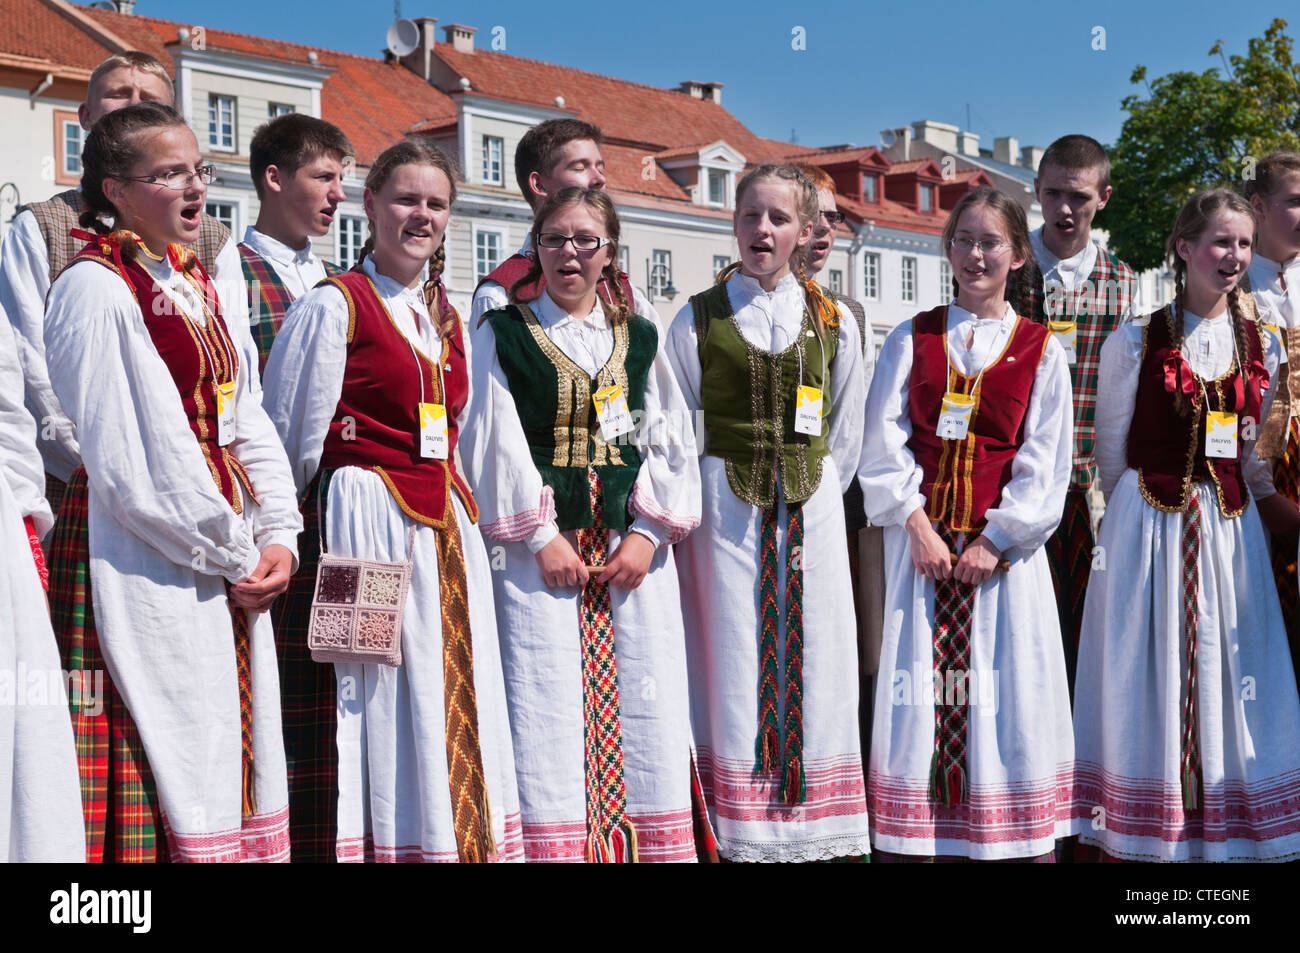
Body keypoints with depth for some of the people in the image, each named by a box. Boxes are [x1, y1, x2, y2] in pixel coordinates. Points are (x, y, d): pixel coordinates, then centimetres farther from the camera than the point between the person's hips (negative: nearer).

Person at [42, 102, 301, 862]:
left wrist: (279, 536, -1)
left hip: (233, 566, 8)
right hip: (146, 567, -8)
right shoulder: (95, 287, -9)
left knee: (235, 756, 11)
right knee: (162, 770, -4)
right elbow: (128, 456, -15)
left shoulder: (198, 285, 15)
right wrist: (235, 554, -10)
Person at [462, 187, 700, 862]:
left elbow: (670, 443, 9)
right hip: (540, 546, -2)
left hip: (633, 543, 3)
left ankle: (655, 844, 10)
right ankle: (554, 847, 3)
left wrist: (648, 532, -4)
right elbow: (495, 442, -2)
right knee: (547, 711, -5)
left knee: (646, 708, 1)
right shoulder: (504, 333, 6)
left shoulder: (639, 339, 14)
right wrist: (541, 535, -9)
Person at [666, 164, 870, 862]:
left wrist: (811, 496, 9)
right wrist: (693, 505, 3)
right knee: (732, 670, -3)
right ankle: (736, 832, 4)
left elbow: (844, 437, 14)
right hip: (725, 509, -2)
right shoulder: (698, 320, 4)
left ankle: (811, 832, 10)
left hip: (812, 510, 2)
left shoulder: (835, 324, 9)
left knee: (811, 669, 1)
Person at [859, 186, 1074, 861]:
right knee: (917, 693, 0)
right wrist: (917, 524, -10)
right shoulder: (912, 338, 10)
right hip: (921, 535, 1)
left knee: (1005, 697, 0)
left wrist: (995, 541, -10)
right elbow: (883, 443, 1)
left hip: (1003, 540, 0)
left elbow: (1044, 464, 1)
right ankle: (910, 842, 6)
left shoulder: (1041, 350, 7)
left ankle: (1016, 845, 9)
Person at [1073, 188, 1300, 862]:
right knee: (1149, 681, 0)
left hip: (1230, 529, 4)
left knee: (1227, 681, 4)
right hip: (1150, 530, -4)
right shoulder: (1136, 343, -3)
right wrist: (1152, 507, 4)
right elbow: (1110, 452, 2)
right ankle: (1136, 843, 9)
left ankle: (1223, 837, 13)